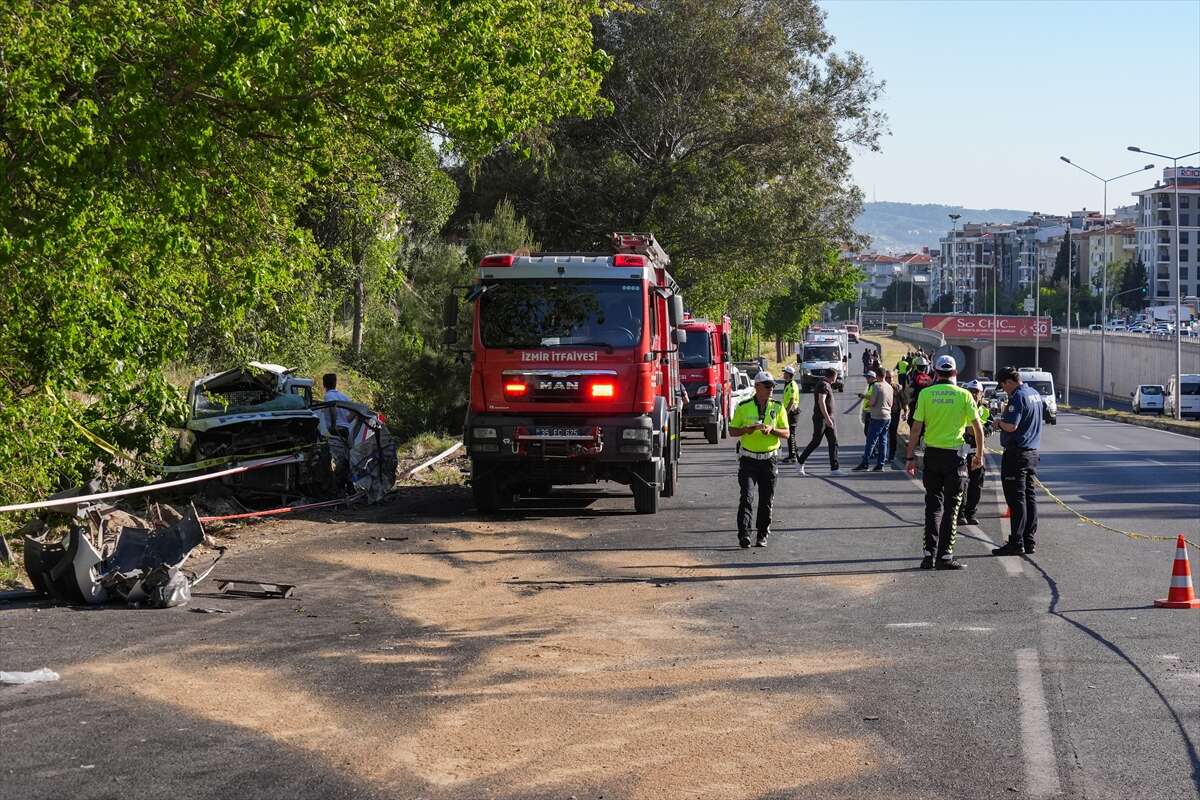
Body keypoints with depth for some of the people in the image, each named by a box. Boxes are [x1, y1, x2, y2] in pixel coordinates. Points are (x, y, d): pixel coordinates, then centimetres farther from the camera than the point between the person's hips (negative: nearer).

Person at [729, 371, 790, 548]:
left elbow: (786, 433, 4)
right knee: (747, 496, -12)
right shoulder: (743, 407, -1)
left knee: (766, 500, 5)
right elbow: (733, 430, 3)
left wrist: (771, 430, -17)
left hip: (769, 459, 2)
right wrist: (749, 428, -16)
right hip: (748, 459, -2)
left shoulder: (778, 407, 4)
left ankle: (762, 535, 15)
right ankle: (743, 534, -16)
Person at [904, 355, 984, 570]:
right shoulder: (963, 395, -3)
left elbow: (916, 428, -3)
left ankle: (929, 554, 6)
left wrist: (910, 457, 2)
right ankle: (945, 555, 2)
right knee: (950, 506, 4)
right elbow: (978, 427, -1)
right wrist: (979, 455, 11)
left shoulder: (926, 394, -1)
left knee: (933, 505, 11)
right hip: (954, 455, -2)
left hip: (932, 454, 2)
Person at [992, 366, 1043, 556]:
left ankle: (1016, 542, -6)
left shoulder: (1018, 397, -16)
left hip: (1016, 453, -9)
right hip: (1032, 452, 9)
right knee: (1030, 496, 10)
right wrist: (1006, 414, 16)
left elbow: (1011, 426, -25)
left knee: (1016, 498, -6)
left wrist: (999, 421, -5)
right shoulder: (1035, 394, 13)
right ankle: (1030, 541, 13)